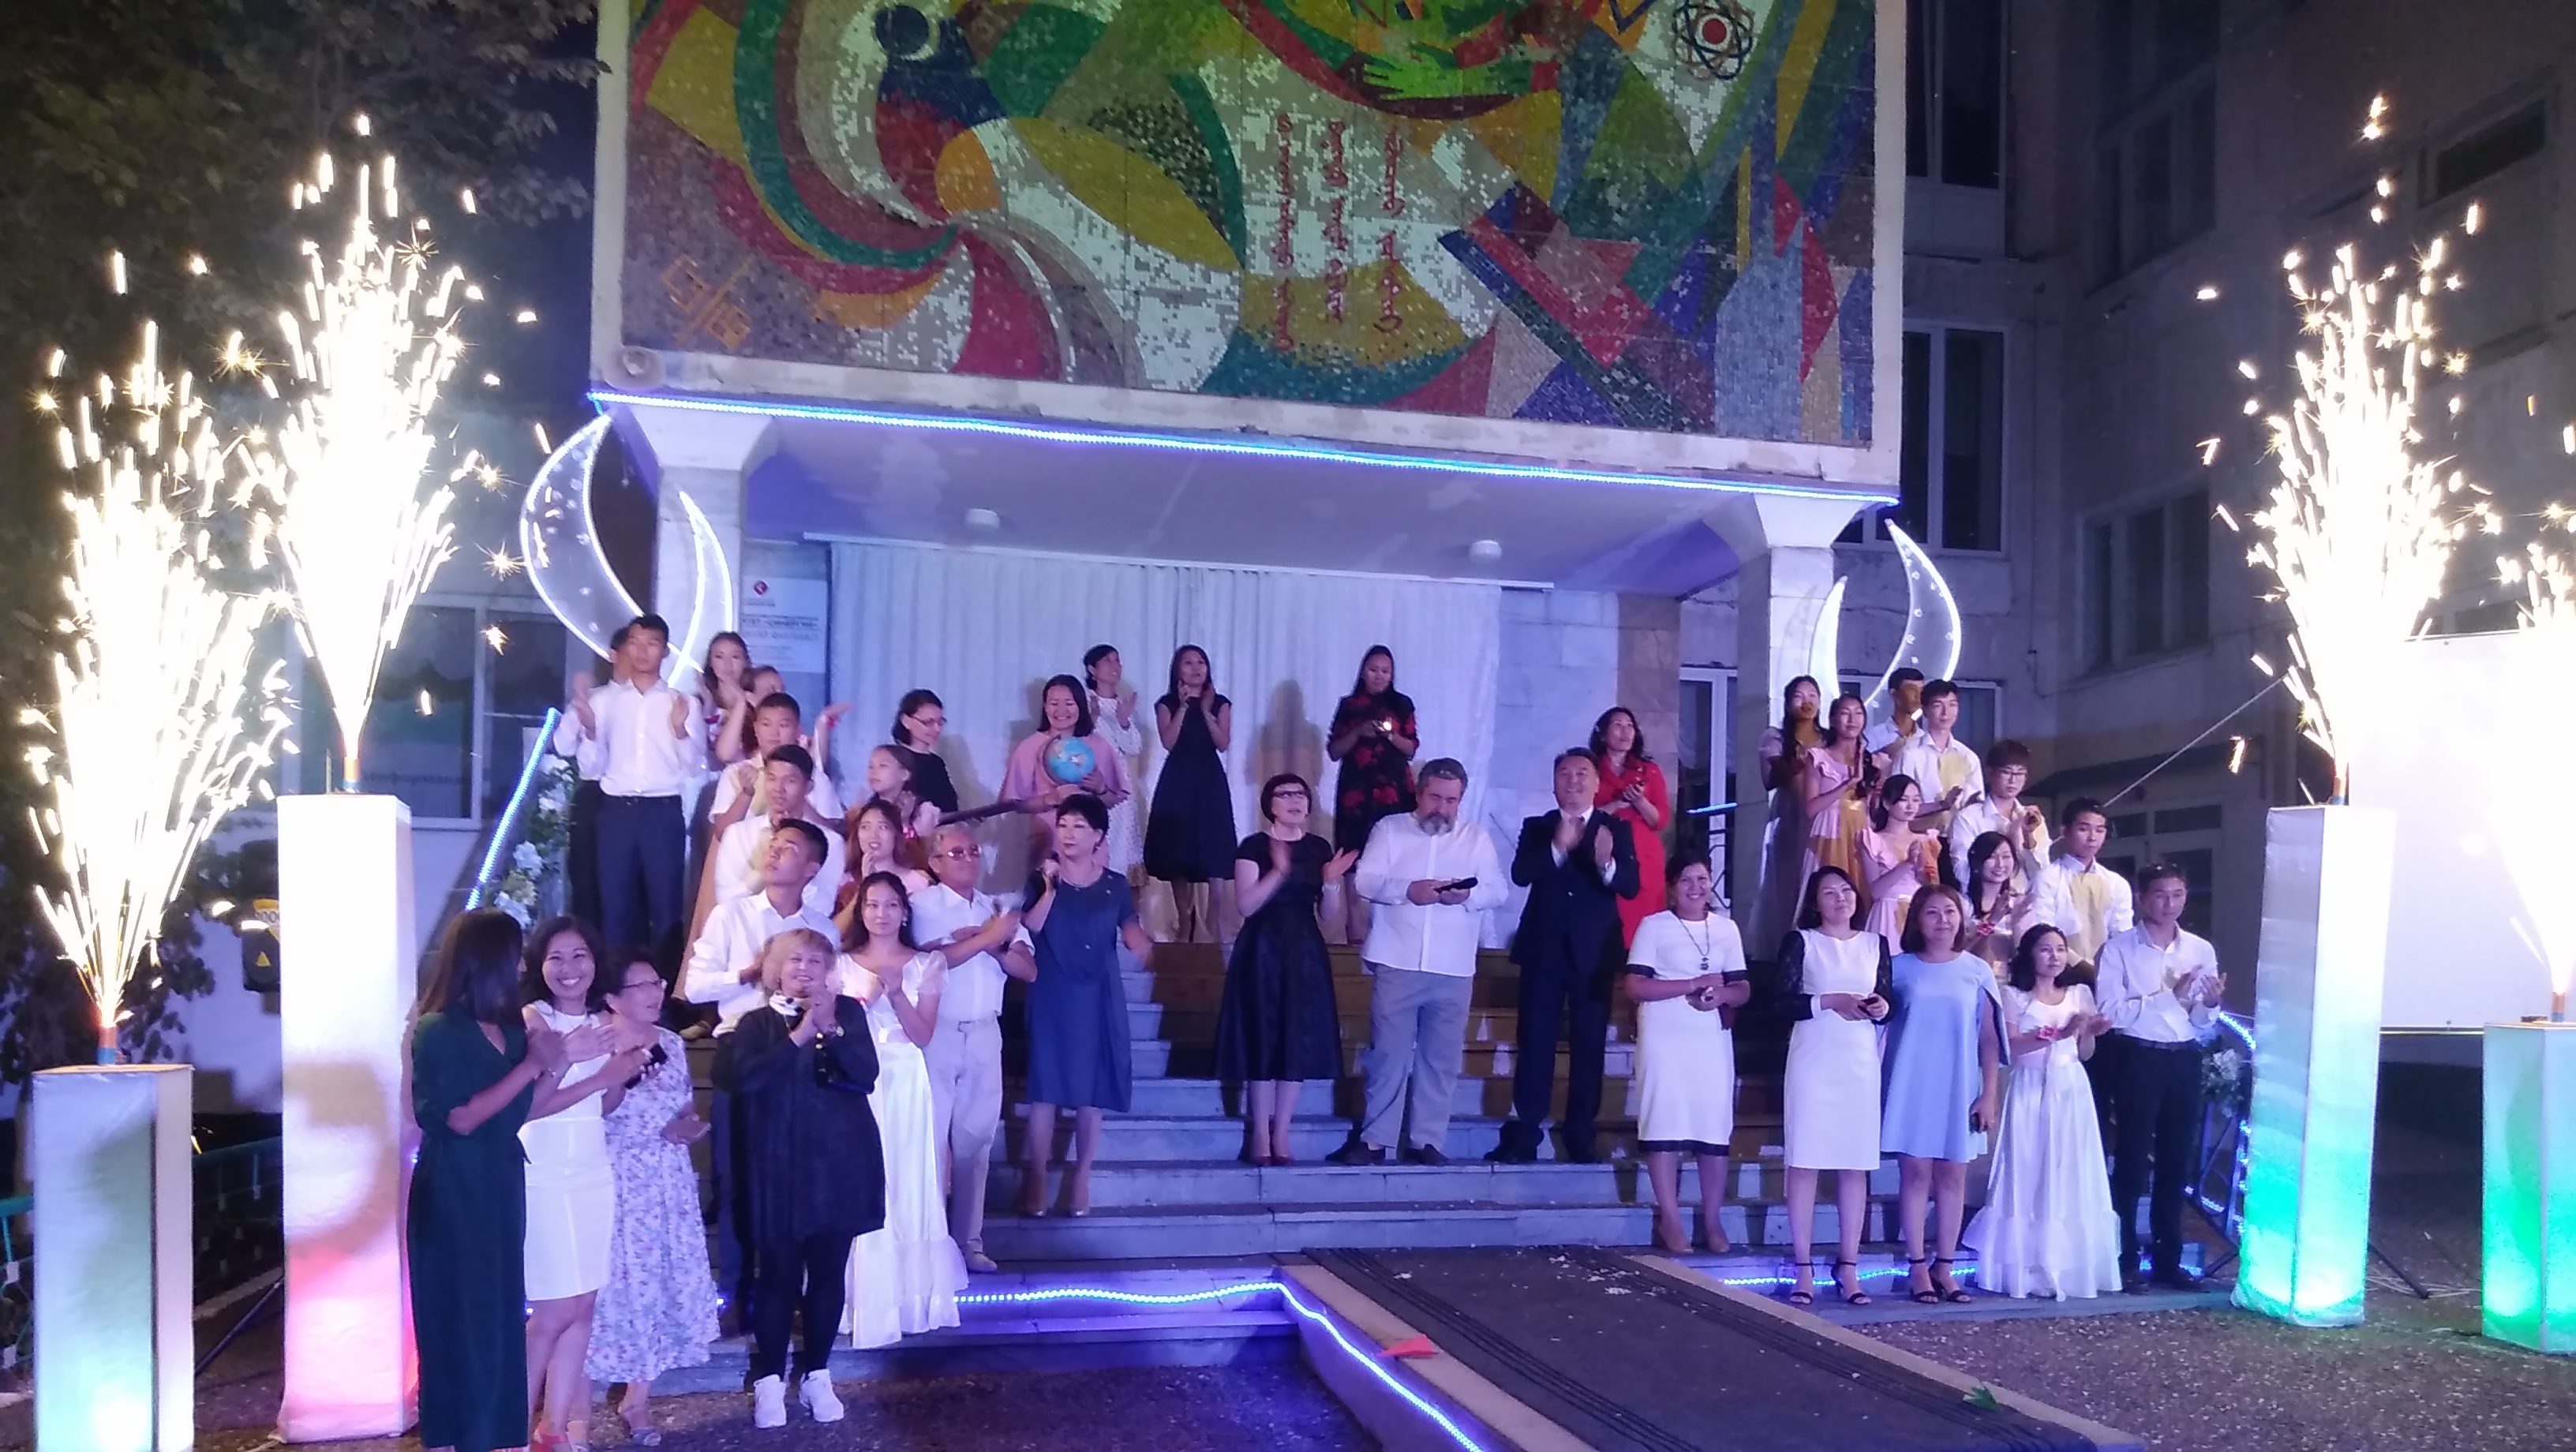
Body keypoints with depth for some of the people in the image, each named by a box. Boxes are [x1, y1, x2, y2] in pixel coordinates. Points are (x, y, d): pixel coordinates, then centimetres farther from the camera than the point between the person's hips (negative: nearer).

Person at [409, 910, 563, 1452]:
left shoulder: (508, 1027, 7)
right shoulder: (437, 1031, -14)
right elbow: (462, 1118, -19)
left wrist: (564, 1057, -1)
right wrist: (531, 1065, -19)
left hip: (502, 1188, 7)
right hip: (453, 1195, -7)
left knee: (501, 1319, 12)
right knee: (464, 1324, 1)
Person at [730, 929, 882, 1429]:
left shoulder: (848, 1012, 6)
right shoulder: (756, 1022, 4)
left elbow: (867, 1075, -6)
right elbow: (747, 1078, -14)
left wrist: (832, 1030, -18)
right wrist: (799, 1036, -20)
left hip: (840, 1162, 1)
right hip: (781, 1167, -1)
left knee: (829, 1272, 7)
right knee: (779, 1274, 0)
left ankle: (816, 1374, 20)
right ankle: (769, 1379, 12)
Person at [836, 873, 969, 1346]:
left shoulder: (927, 964, 6)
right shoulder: (842, 963, 7)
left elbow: (923, 1035, -2)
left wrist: (896, 992, -15)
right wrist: (867, 997, -14)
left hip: (904, 1085, 0)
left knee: (906, 1187, 2)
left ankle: (908, 1295, 13)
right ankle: (862, 1299, 7)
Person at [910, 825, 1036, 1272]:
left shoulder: (997, 908, 14)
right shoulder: (923, 903, -2)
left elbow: (1028, 970, 6)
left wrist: (995, 944, -10)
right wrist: (987, 937, -13)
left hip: (985, 1035, 5)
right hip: (937, 1032, -5)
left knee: (976, 1138, 9)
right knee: (929, 1135, 0)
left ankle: (968, 1240, 16)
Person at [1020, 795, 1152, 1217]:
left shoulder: (1116, 886, 6)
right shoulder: (1042, 879, 3)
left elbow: (1132, 934, 10)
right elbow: (1027, 931, -10)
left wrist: (1140, 941, -12)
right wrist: (1050, 889, -19)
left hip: (1099, 999, 1)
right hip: (1051, 997, -1)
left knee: (1092, 1092, 2)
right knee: (1045, 1089, -3)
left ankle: (1080, 1178, 12)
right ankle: (1037, 1178, 5)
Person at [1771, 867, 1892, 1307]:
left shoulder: (1875, 944, 12)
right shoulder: (1800, 941, 1)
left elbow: (1889, 1001, 13)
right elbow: (1781, 1001, -7)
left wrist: (1881, 1007, -8)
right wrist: (1831, 1001, -16)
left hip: (1861, 1064, 3)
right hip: (1812, 1061, -3)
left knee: (1856, 1165, 3)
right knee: (1805, 1162, -4)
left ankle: (1848, 1267, 10)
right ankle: (1803, 1269, 0)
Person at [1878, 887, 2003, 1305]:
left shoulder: (1977, 970, 4)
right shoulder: (1900, 967, 2)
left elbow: (1990, 1039, 4)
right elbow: (1879, 1023, 3)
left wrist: (1990, 1095, -1)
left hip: (1959, 1089, 1)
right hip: (1912, 1086, -1)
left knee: (1953, 1176, 5)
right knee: (1915, 1173, 0)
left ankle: (1944, 1265, 14)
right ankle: (1917, 1267, 5)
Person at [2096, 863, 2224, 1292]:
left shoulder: (2202, 950, 8)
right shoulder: (2119, 949, -6)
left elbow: (2203, 1024, 11)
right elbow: (2110, 1012, -18)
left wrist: (2211, 1004, -11)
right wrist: (2170, 996, -20)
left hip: (2185, 1061, 5)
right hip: (2139, 1060, -5)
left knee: (2178, 1162, 12)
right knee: (2132, 1161, 1)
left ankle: (2168, 1258, 24)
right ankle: (2125, 1259, 9)